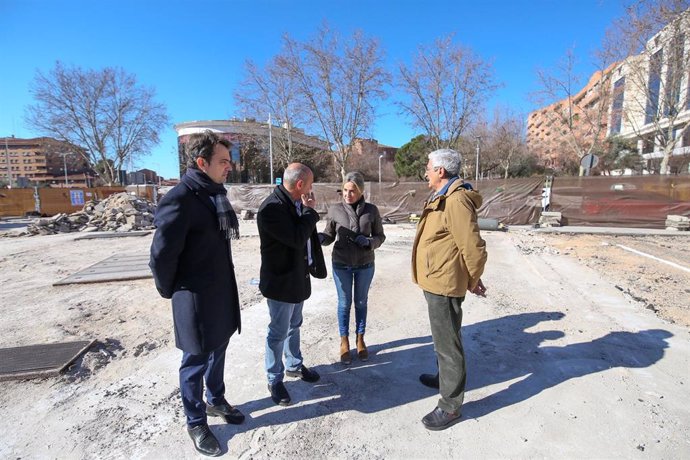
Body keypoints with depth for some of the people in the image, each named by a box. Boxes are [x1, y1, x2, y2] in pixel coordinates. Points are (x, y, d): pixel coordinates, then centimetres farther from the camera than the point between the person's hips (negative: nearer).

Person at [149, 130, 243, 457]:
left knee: (217, 351, 22)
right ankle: (195, 423, 32)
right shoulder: (179, 200, -22)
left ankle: (216, 401, 44)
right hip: (195, 298, -8)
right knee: (196, 360, 11)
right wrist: (170, 291, -5)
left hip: (222, 291, 8)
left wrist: (225, 285, 13)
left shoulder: (215, 195, 6)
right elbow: (161, 256, -20)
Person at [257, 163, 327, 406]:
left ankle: (294, 365, 42)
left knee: (294, 326, 23)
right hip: (280, 281, -8)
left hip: (298, 276, 8)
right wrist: (310, 211, -18)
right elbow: (296, 239, -29)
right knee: (279, 332, 8)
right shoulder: (271, 207, -24)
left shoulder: (296, 204, 3)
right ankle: (274, 379, 27)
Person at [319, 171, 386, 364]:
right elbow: (329, 236, 0)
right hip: (341, 265, -1)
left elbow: (380, 236, 1)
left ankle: (360, 339, 34)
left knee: (361, 302, 16)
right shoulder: (335, 210, -8)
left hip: (365, 265, 1)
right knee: (344, 303, 11)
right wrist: (320, 238, -22)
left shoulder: (371, 210, -6)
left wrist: (369, 242, -20)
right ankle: (344, 342, 29)